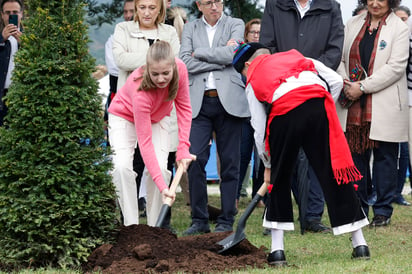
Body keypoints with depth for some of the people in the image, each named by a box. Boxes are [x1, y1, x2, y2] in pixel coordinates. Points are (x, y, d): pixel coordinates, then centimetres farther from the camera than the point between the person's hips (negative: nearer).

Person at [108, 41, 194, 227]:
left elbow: (184, 107, -14)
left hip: (157, 118, 4)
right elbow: (144, 141, -41)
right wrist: (162, 185, -46)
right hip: (124, 116, -4)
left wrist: (183, 148, -23)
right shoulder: (140, 90, -42)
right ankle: (131, 226, -18)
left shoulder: (180, 69, -31)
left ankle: (155, 227, -9)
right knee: (122, 166, -25)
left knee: (161, 167, -17)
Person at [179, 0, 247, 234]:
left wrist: (199, 53, -1)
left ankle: (226, 221, 8)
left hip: (229, 100, -1)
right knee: (195, 159, -9)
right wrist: (219, 60, -6)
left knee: (229, 163, 1)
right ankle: (200, 220, 1)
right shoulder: (190, 28, 14)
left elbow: (231, 55, -8)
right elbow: (186, 62, -1)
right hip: (199, 102, 1)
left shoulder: (235, 25, 10)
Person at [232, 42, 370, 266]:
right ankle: (359, 244, 11)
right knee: (333, 173, 9)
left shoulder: (252, 81, 27)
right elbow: (336, 81, 20)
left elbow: (260, 131, 23)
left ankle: (277, 250, 14)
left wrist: (268, 165, 36)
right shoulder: (297, 57, 33)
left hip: (284, 115, -1)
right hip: (319, 105, 1)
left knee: (278, 180, 17)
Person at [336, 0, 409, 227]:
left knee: (384, 156, 1)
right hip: (353, 106, 4)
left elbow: (395, 67, -11)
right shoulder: (353, 24, 12)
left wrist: (363, 87, -15)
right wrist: (345, 84, -6)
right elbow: (340, 57, 13)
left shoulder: (399, 29, -2)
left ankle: (383, 211, 9)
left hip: (384, 106, -4)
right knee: (355, 155, 6)